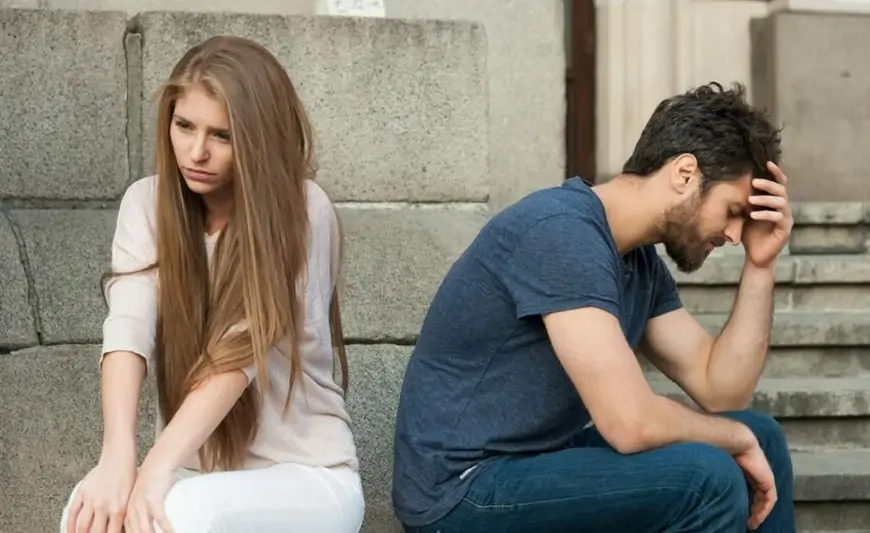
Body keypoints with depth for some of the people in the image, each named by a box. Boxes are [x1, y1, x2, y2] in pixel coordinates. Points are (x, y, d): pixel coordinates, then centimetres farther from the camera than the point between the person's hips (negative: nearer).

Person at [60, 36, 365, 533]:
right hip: (196, 471, 3)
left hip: (308, 478, -3)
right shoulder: (148, 203, 0)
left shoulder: (303, 211, -12)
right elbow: (129, 330, -17)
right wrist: (118, 455, -34)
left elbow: (240, 353, -24)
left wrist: (159, 467, -35)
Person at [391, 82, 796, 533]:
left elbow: (720, 390, 10)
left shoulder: (641, 260, 7)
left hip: (542, 461, 10)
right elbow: (632, 423, -28)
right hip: (465, 492, -10)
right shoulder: (563, 232, -23)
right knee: (707, 477, -25)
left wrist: (760, 266, 2)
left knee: (762, 437, 10)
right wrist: (738, 439, -10)